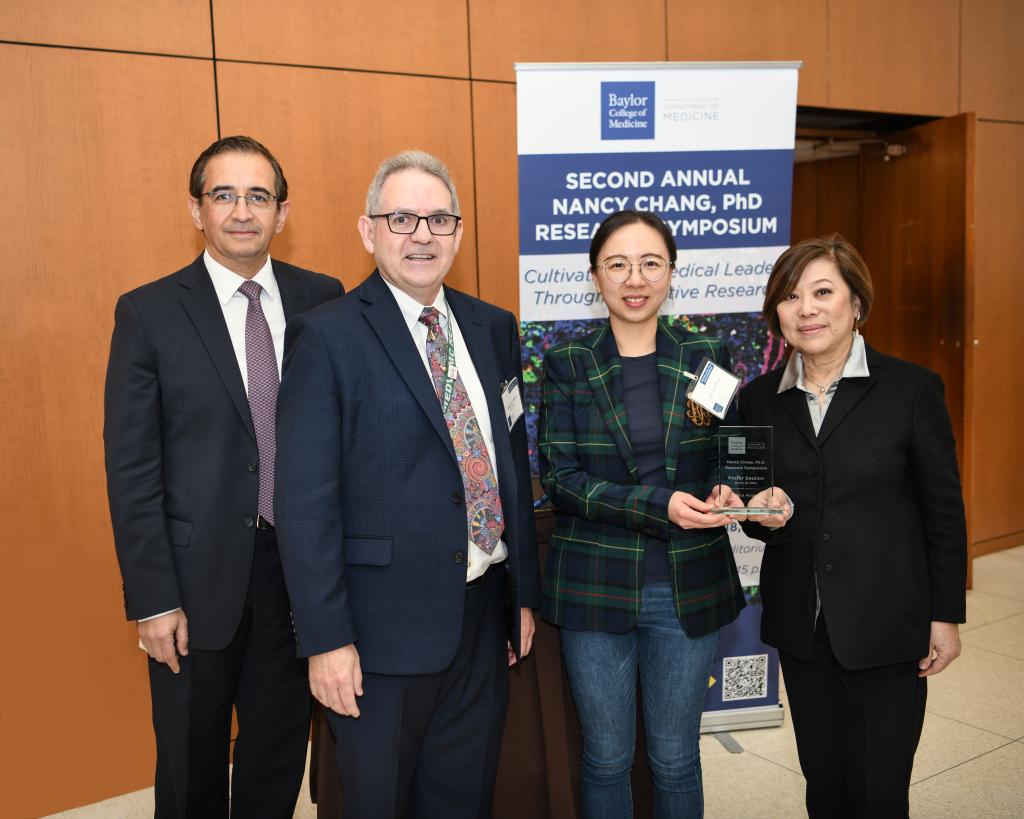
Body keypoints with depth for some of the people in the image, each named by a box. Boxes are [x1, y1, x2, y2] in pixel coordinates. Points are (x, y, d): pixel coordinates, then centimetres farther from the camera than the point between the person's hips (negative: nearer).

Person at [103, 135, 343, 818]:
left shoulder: (323, 299, 0)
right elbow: (131, 467, -7)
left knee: (280, 755, 20)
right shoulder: (149, 313, -6)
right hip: (198, 576, -2)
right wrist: (153, 599, -10)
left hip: (301, 568, 2)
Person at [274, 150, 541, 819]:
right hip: (384, 628, -5)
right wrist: (326, 639, -14)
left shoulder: (493, 328, 7)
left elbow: (514, 460, 11)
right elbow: (305, 499, -13)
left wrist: (524, 592, 11)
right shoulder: (328, 336, -10)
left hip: (484, 616, 5)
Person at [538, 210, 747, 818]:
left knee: (676, 757, 15)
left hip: (689, 586, 1)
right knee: (607, 755, 13)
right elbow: (559, 477, -9)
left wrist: (726, 493, -14)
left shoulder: (707, 356, 2)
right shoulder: (567, 365, -3)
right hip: (596, 585, -1)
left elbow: (732, 457, 10)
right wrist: (659, 505, -21)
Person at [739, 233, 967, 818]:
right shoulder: (760, 399, 3)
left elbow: (944, 512, -3)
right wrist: (763, 515, -13)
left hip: (887, 627, -3)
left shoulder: (912, 388, -7)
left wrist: (945, 616, -2)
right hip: (801, 626, 4)